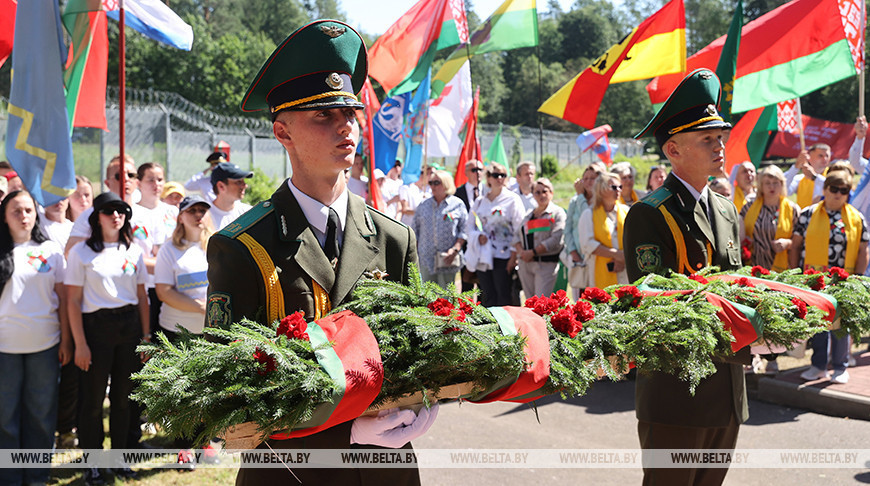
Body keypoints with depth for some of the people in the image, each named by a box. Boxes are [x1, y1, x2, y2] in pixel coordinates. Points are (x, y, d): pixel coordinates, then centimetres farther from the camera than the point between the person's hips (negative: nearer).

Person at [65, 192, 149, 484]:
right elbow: (73, 300, -5)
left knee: (123, 396, 11)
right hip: (96, 326, -3)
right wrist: (80, 343, -10)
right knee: (93, 399, 3)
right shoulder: (81, 252, -3)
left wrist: (146, 334, 8)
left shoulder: (133, 251, 8)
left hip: (129, 327, 4)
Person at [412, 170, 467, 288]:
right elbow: (415, 231, 14)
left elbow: (464, 231, -1)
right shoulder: (423, 206, 10)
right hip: (426, 259, 2)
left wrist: (455, 249, -13)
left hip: (447, 260, -2)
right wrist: (414, 255, 9)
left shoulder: (457, 204, 2)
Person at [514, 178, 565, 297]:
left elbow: (556, 240, -11)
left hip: (546, 264, -6)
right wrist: (521, 251, -6)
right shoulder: (528, 214, 20)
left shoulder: (557, 213, 1)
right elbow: (518, 235, 16)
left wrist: (533, 252, -13)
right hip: (525, 263, 6)